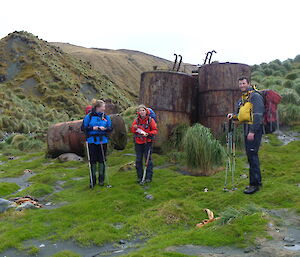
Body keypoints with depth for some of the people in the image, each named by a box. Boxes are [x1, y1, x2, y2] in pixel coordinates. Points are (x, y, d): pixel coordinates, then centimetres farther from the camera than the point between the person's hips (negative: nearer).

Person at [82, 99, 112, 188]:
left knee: (101, 160, 7)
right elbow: (84, 128, -1)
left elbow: (110, 128, 7)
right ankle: (92, 180, 15)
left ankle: (101, 179, 21)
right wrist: (92, 128, -15)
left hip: (103, 141, 2)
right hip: (92, 141, -2)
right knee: (93, 160, 2)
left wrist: (105, 128, -13)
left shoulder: (106, 117, 4)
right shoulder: (89, 116, -3)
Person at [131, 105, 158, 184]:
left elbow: (155, 130, -4)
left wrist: (148, 133, -21)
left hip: (147, 142, -3)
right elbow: (132, 130, 8)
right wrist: (134, 128, -14)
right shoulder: (136, 120, 3)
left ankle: (149, 177, 8)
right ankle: (139, 177, 19)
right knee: (138, 160, 8)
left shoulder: (150, 120, -5)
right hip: (138, 142, 4)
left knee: (148, 159, -1)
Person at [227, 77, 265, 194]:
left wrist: (252, 131, -23)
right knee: (251, 155, 13)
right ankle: (257, 180, 23)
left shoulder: (255, 96, -9)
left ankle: (254, 184, -6)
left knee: (252, 154, -11)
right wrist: (233, 115, 3)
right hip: (246, 129, 9)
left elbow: (258, 115, -17)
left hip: (255, 129, -9)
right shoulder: (241, 100, 18)